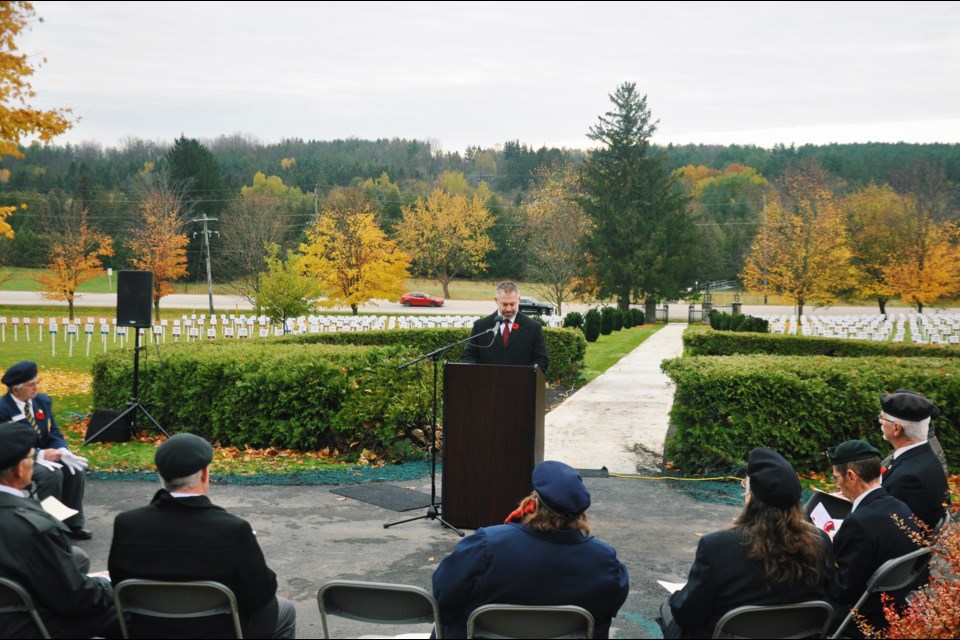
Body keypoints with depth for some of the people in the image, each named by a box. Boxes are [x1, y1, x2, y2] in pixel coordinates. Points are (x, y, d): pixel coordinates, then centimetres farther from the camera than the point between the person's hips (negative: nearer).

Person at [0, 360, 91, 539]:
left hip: (44, 453, 6)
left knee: (76, 469, -18)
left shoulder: (43, 400, 1)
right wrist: (39, 455, -29)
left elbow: (54, 433, 5)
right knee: (52, 474, -32)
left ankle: (72, 523, -6)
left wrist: (63, 451, -17)